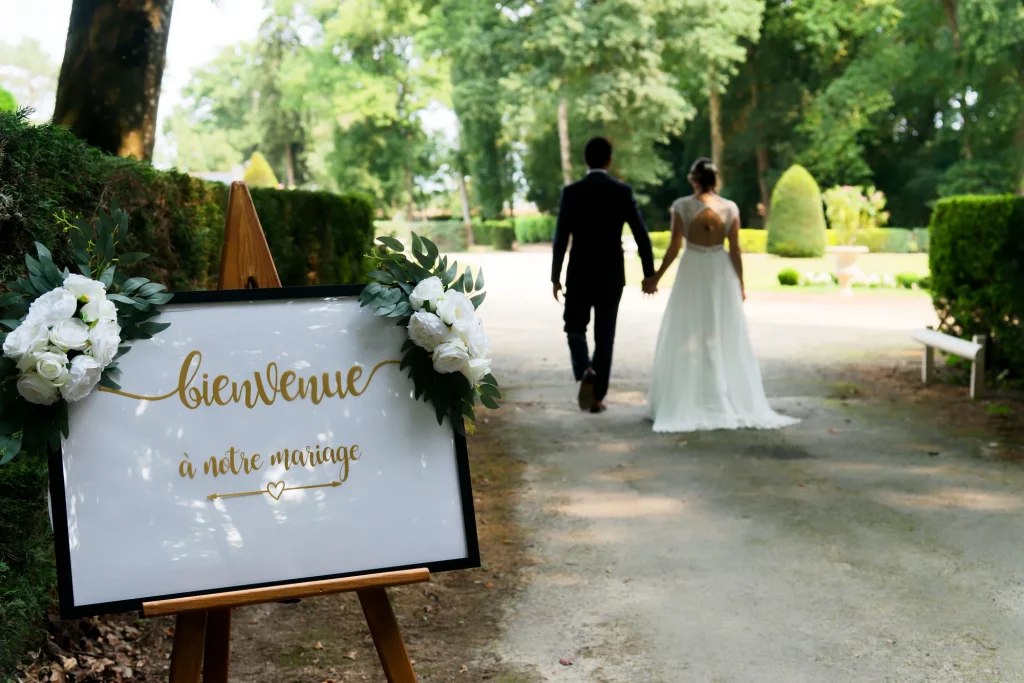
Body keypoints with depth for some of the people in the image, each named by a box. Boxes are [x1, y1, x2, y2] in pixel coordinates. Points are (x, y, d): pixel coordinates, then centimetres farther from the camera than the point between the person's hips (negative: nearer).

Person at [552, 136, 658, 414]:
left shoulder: (571, 192, -6)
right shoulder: (623, 191, -4)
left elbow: (561, 238, -7)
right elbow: (642, 235, -6)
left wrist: (555, 277, 1)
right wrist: (649, 273, 3)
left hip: (579, 274, -1)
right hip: (611, 275, 1)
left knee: (575, 327, 15)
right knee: (605, 336, 10)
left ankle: (585, 372, -13)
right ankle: (597, 396, 10)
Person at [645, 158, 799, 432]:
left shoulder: (682, 206, -9)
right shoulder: (730, 208, -3)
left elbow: (674, 247, -8)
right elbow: (735, 250, -2)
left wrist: (658, 275, 4)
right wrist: (741, 283, 7)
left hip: (692, 272, -2)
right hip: (722, 274, 2)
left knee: (687, 338, 6)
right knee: (726, 339, 10)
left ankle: (686, 403, 6)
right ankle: (735, 403, 12)